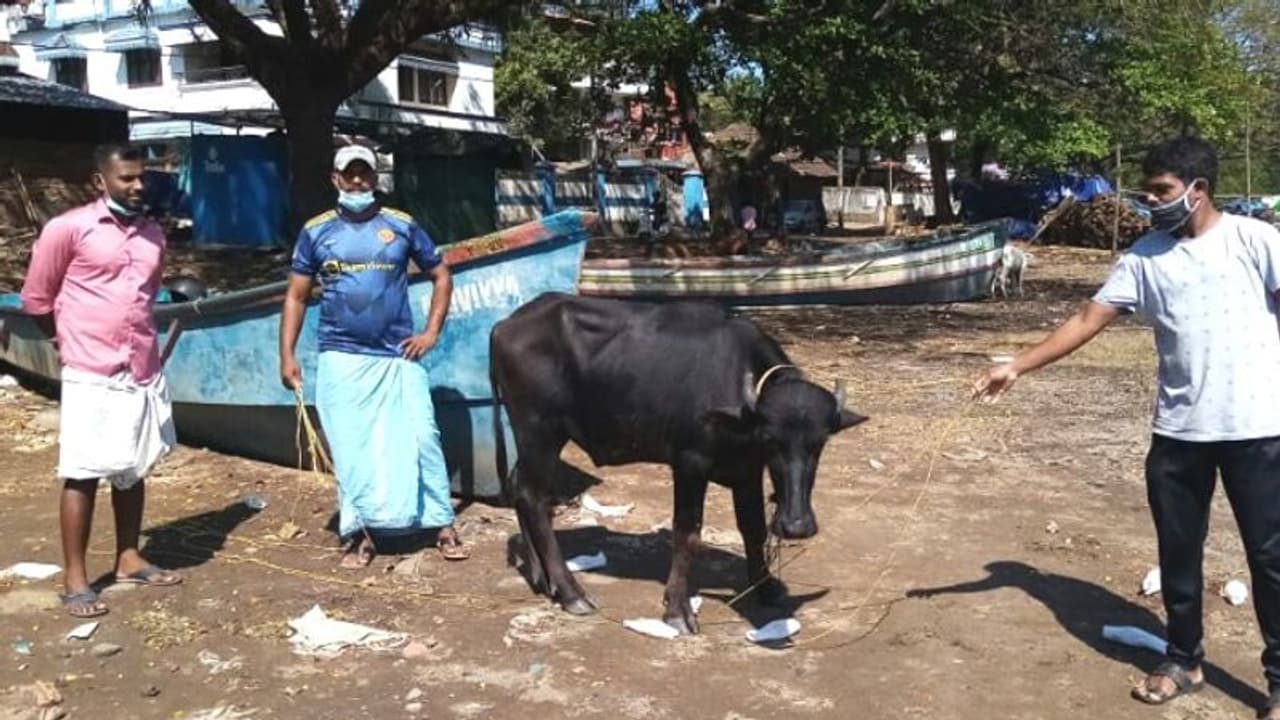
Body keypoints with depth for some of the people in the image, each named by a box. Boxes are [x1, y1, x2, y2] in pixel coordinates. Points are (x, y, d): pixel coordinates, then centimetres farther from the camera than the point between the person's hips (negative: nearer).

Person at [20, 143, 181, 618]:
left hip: (144, 373, 6)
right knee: (83, 475, 0)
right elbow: (36, 298, 0)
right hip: (91, 377, -6)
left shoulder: (153, 236, 9)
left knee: (132, 471, 14)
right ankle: (74, 580, 8)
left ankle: (129, 560, 27)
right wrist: (73, 340, 11)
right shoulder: (68, 229, -8)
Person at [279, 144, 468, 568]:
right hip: (341, 358, 1)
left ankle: (443, 525, 7)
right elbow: (296, 296, 7)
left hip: (398, 356, 0)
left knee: (421, 438, -2)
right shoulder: (316, 232, 3)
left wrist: (431, 332, 1)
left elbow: (441, 276, 10)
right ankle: (357, 533, 14)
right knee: (350, 447, 4)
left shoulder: (402, 226, 2)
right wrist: (286, 356, 0)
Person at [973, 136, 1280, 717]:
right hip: (1179, 430, 4)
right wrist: (1018, 367, -4)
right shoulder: (1145, 256, 3)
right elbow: (1088, 320, 2)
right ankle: (1184, 660, 31)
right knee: (1177, 550, 13)